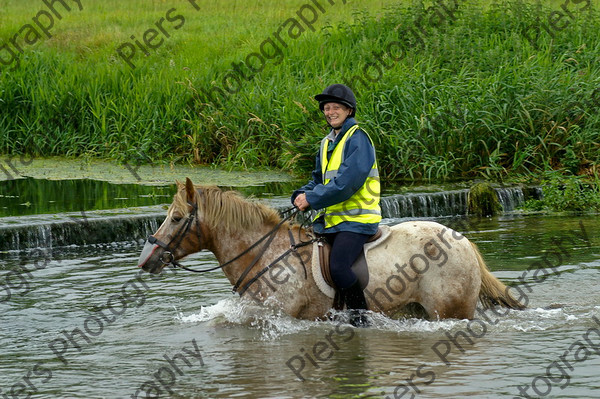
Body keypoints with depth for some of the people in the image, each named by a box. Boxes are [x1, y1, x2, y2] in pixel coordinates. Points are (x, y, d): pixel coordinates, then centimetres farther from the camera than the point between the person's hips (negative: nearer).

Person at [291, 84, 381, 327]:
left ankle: (360, 317, -13)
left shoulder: (357, 139, -9)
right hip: (329, 220, 9)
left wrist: (313, 199, -20)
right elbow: (319, 179, 23)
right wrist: (302, 195, 0)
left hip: (355, 220, -9)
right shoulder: (327, 143, 18)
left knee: (338, 268, -27)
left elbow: (349, 182, -20)